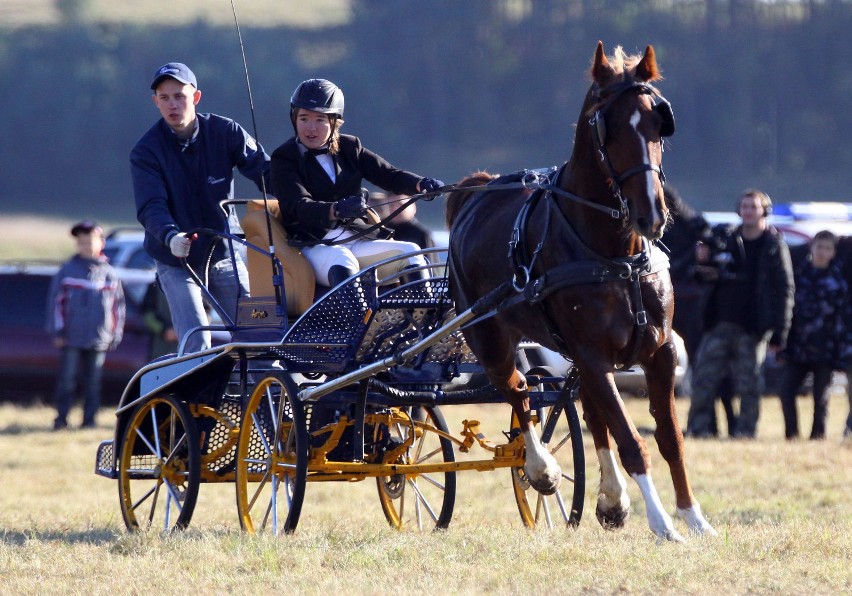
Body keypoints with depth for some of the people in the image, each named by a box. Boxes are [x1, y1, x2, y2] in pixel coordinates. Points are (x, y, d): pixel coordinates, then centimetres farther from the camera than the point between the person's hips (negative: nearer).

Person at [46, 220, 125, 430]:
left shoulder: (109, 273, 7)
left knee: (92, 381, 4)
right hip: (71, 338, -1)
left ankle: (89, 419, 9)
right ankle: (61, 418, 5)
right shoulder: (67, 270, 3)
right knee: (66, 379, -2)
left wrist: (115, 334, 6)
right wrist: (57, 331, -2)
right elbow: (56, 300, 3)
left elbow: (118, 305, 11)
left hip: (98, 339, 1)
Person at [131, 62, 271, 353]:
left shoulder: (225, 132, -6)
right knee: (196, 341, -15)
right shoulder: (146, 151, -11)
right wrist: (170, 236, -43)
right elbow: (151, 206, -22)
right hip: (176, 261, -2)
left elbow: (265, 171, -12)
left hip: (224, 253, 2)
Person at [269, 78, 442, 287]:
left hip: (355, 240, 6)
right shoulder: (284, 158, -2)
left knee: (410, 251, -15)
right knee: (343, 262, -37)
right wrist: (337, 210, -39)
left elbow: (389, 176, 4)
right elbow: (300, 206, -18)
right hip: (312, 245, -5)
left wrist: (421, 184, -18)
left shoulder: (349, 148, 13)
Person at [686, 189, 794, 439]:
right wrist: (703, 261, -3)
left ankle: (746, 432, 7)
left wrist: (779, 333, -9)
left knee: (749, 385, -1)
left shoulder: (775, 247, 1)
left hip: (753, 330, -4)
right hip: (720, 325, 4)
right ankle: (696, 430, 3)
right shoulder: (727, 242, 13)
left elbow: (784, 291, -2)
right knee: (703, 380, -2)